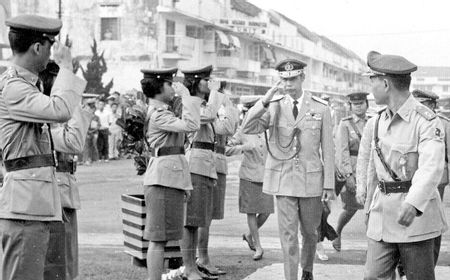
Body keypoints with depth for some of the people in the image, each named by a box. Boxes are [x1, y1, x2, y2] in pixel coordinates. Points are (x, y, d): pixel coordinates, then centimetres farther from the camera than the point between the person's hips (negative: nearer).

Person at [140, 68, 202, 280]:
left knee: (160, 238, 13)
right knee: (158, 239, -8)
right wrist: (186, 96, -16)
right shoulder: (158, 115, -13)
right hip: (163, 179, -10)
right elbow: (191, 125, -28)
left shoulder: (161, 112, 20)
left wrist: (183, 183, 24)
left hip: (170, 178, 10)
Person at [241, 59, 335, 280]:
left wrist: (329, 184, -3)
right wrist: (265, 100, -20)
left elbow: (327, 149, 0)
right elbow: (247, 129, -11)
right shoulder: (273, 106, 1)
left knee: (310, 232, 14)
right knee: (288, 235, -3)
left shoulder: (320, 109, -1)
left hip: (311, 179, 0)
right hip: (283, 179, 0)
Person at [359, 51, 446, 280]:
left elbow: (431, 168, -25)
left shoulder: (426, 121, -13)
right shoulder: (378, 121, 11)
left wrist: (413, 204, -39)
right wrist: (370, 205, 22)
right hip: (382, 216, 6)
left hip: (417, 213, -6)